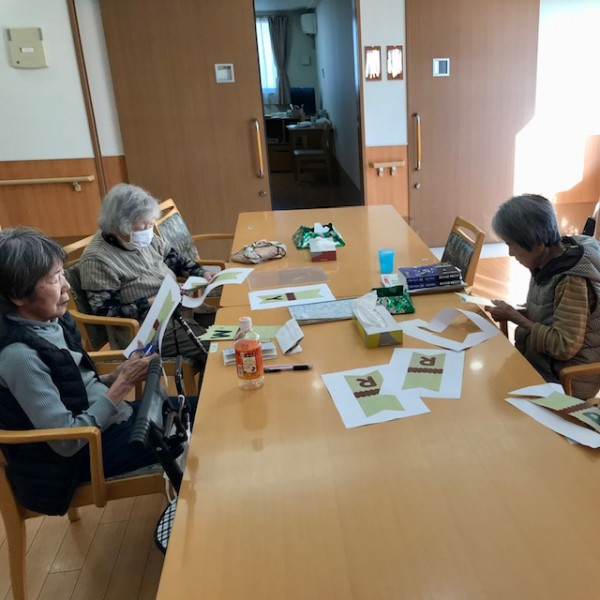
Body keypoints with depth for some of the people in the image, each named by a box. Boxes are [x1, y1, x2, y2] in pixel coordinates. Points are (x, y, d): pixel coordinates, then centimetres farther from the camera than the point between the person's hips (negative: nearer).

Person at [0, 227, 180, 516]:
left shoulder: (50, 321, -2)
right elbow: (67, 441, -25)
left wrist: (116, 377, -8)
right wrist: (122, 385, -22)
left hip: (100, 416, 8)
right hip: (80, 450, -8)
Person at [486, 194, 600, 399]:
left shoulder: (573, 280, -26)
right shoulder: (550, 263, -1)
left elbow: (564, 346, -26)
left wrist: (515, 317, -19)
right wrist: (514, 313, -6)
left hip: (566, 378, -7)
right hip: (539, 359, 7)